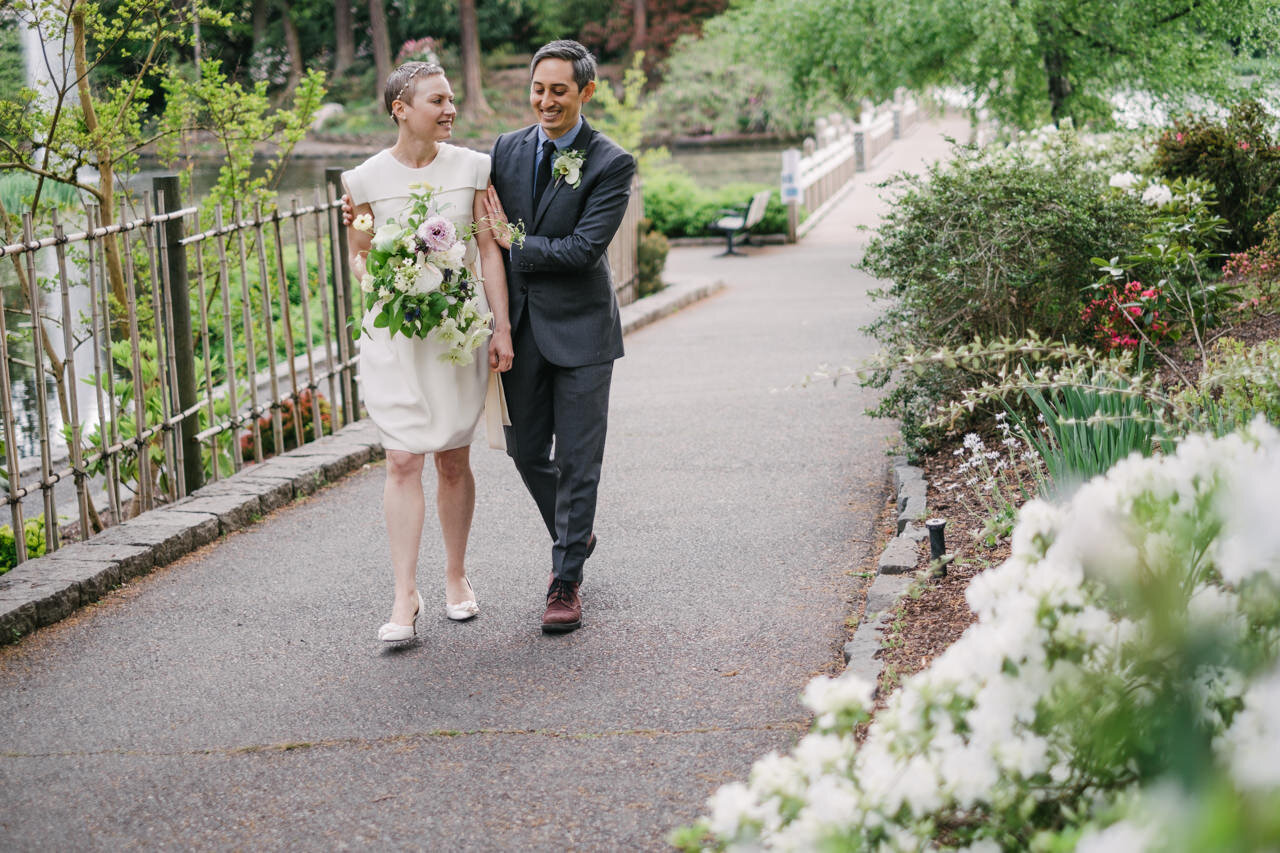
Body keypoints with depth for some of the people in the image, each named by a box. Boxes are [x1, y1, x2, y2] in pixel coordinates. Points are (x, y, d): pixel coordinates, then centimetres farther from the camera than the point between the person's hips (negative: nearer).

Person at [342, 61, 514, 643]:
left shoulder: (471, 168, 1)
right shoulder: (366, 180, -3)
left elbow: (489, 249, 3)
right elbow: (358, 253, 9)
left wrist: (501, 329, -1)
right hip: (394, 334, -1)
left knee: (453, 461, 9)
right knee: (403, 463, -7)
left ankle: (456, 576, 25)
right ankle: (405, 597, -5)